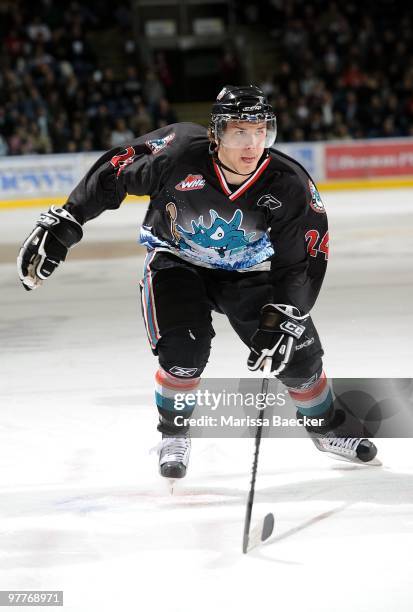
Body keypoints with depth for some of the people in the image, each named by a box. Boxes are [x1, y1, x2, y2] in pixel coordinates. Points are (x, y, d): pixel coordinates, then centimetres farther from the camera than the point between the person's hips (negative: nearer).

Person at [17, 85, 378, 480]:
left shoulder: (290, 186, -25)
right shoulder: (178, 152, -30)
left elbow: (303, 262, -19)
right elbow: (114, 173, -17)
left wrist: (280, 319, -28)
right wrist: (63, 224, -17)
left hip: (247, 270, 2)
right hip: (176, 262, -2)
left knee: (297, 352, -4)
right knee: (184, 348, -24)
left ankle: (325, 427, 26)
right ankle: (173, 433, 4)